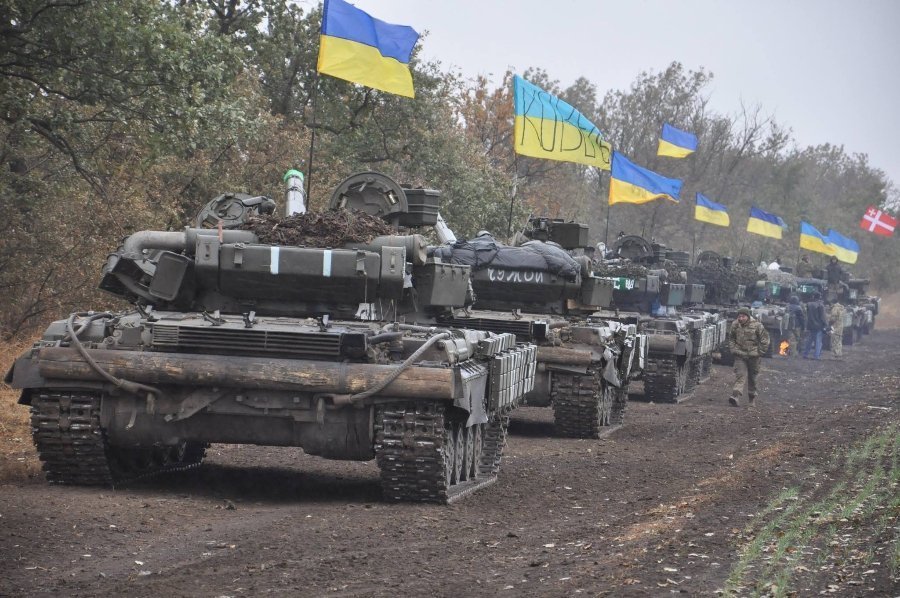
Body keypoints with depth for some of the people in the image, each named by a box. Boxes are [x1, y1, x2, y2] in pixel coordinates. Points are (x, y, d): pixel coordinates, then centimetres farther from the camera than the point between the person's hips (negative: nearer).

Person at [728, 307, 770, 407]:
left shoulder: (757, 325, -10)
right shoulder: (735, 325, 0)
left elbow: (765, 339, -1)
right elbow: (731, 338, 16)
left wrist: (760, 352, -2)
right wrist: (733, 349, 6)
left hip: (753, 355, -1)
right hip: (740, 354, 1)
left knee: (752, 377, 10)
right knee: (739, 375, -13)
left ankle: (752, 396, 26)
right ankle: (735, 396, -25)